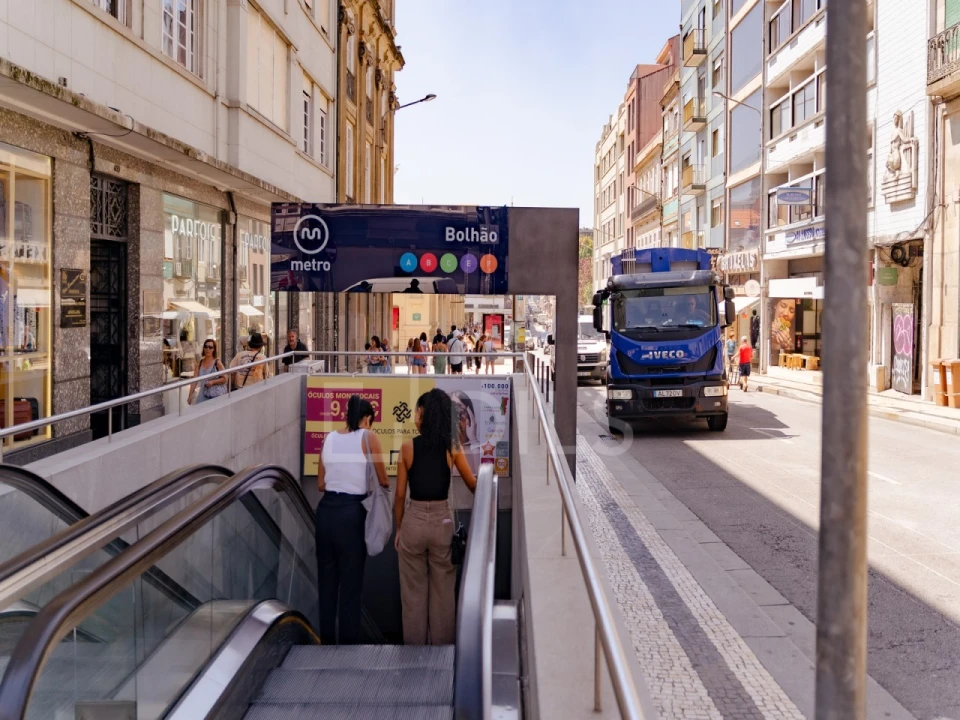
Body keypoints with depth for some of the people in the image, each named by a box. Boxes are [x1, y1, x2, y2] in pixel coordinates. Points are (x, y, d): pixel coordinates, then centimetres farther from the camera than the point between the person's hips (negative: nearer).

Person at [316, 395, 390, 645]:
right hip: (351, 512, -5)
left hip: (326, 509, 5)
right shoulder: (368, 437, -6)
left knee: (326, 580, 15)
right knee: (350, 584, 4)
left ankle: (327, 640, 25)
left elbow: (321, 484, 13)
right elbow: (383, 481, -1)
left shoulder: (329, 438, 9)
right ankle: (347, 642, 11)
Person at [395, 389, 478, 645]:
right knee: (443, 590, 13)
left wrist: (399, 529, 9)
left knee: (414, 591, 13)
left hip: (414, 521, -1)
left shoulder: (408, 447, -7)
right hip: (442, 521, 1)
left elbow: (400, 495, -3)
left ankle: (415, 642, 22)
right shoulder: (452, 447, -4)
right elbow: (473, 485, 5)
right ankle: (442, 642, 21)